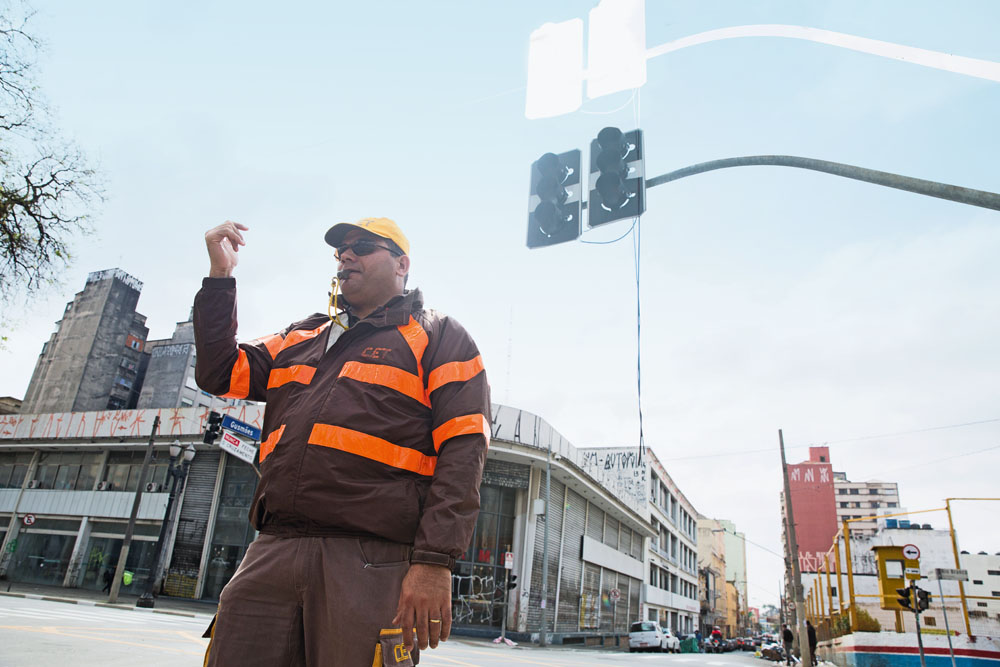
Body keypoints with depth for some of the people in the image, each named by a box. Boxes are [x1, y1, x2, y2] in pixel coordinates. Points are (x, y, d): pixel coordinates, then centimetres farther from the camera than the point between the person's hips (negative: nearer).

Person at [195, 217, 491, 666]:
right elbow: (219, 374, 21)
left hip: (371, 564, -5)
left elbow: (463, 450, -6)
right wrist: (221, 275, 13)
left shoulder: (438, 337, 5)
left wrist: (435, 563, -16)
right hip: (271, 555, 5)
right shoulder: (299, 339, 24)